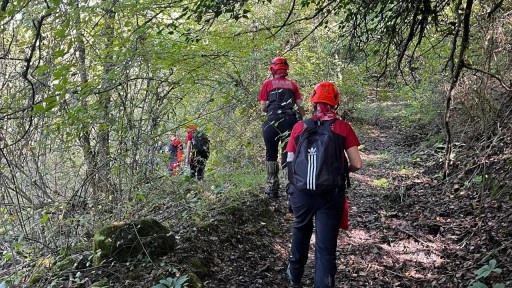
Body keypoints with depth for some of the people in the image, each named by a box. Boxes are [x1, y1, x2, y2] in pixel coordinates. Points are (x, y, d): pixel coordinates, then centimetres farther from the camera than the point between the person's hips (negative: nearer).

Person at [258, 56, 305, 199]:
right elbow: (300, 106, 7)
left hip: (272, 121, -1)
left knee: (271, 155, 12)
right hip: (290, 121, 2)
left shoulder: (268, 83, 7)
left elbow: (263, 108, 5)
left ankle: (272, 187, 12)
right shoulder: (293, 84, 13)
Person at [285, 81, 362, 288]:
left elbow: (289, 161, 2)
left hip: (301, 191, 3)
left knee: (301, 231, 27)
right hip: (331, 194, -2)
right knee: (326, 245, 6)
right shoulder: (343, 128, -5)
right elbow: (357, 164, -5)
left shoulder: (299, 127, -1)